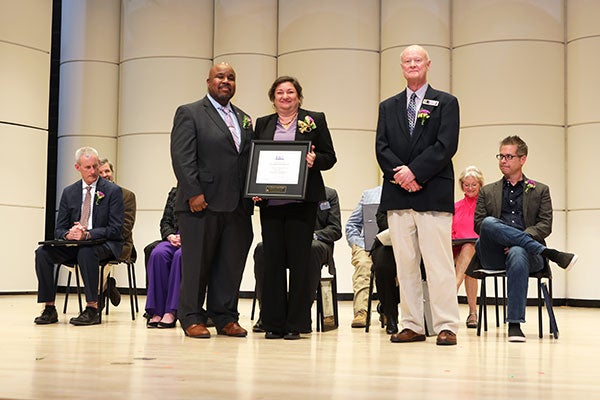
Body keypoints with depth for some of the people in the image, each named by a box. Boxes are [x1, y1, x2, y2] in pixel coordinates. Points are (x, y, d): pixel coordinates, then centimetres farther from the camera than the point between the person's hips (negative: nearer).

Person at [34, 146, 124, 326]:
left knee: (86, 252, -38)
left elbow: (116, 229, -10)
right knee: (43, 252, -20)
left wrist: (87, 234, -25)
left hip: (104, 245, -5)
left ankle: (92, 309, -30)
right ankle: (49, 309, -16)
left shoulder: (113, 191, -3)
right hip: (74, 244, 5)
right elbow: (58, 230, 8)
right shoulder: (69, 192, 10)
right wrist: (68, 234, -18)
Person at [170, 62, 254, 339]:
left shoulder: (244, 119, 20)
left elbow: (250, 159, 19)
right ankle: (192, 319, 10)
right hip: (202, 203, -5)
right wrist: (193, 193, -16)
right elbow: (182, 157, -8)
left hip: (237, 206, 6)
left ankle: (225, 318, 16)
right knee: (196, 263, 1)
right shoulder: (189, 114, 1)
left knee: (232, 264, 7)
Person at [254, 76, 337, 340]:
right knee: (272, 260, 3)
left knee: (299, 260, -1)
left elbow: (330, 157, 7)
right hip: (270, 202, 3)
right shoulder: (262, 124, 16)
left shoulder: (315, 120, 8)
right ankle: (273, 323, 11)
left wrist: (315, 159, -15)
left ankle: (296, 324, 6)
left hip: (301, 201, -2)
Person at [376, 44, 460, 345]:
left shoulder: (446, 103, 7)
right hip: (397, 195, 4)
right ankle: (412, 326, 10)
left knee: (439, 264, -6)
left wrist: (415, 171, -13)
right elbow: (381, 148, 7)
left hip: (433, 194, -4)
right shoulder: (388, 107, 18)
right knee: (405, 264, 5)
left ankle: (446, 327, -2)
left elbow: (446, 146, -5)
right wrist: (400, 176, -9)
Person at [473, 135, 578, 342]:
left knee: (518, 253, -40)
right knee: (489, 222, -32)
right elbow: (478, 223, 10)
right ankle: (552, 254, -31)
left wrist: (521, 238, -13)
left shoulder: (540, 190, 19)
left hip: (525, 251, -1)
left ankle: (515, 324, -38)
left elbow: (546, 225, 6)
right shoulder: (487, 191, 23)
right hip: (493, 255, 2)